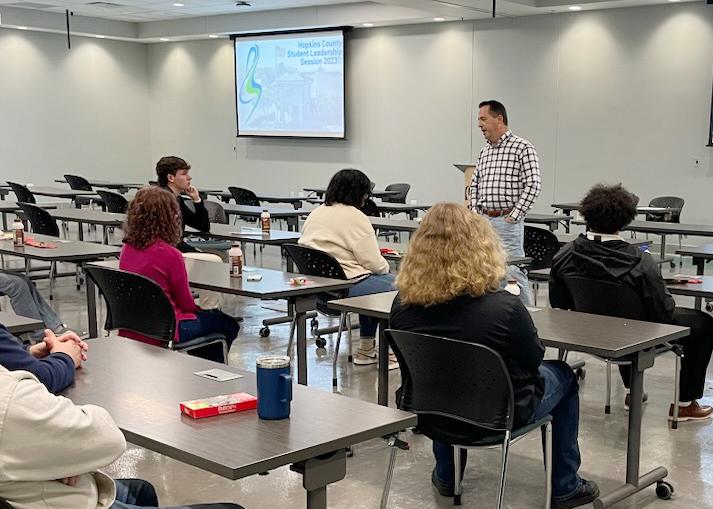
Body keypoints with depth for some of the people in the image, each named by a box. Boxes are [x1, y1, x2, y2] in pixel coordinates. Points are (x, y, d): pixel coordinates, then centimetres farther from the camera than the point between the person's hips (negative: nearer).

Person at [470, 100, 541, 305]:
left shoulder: (522, 147, -7)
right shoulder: (484, 151, 15)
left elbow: (532, 185, -12)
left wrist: (514, 216, -13)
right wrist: (475, 211, 11)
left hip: (506, 221, -7)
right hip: (482, 220, 7)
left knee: (512, 273, -7)